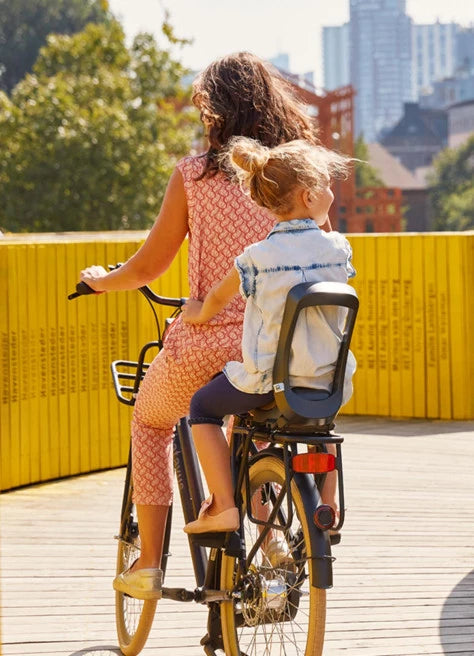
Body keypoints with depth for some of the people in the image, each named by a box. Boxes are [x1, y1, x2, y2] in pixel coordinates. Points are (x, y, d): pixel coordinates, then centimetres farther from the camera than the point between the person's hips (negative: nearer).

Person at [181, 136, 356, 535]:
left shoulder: (258, 257, -10)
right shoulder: (339, 248, -4)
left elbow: (217, 299, 8)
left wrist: (199, 314, 30)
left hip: (267, 382, -3)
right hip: (329, 384, 4)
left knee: (203, 407, 21)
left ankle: (222, 505, 10)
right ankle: (327, 503, 33)